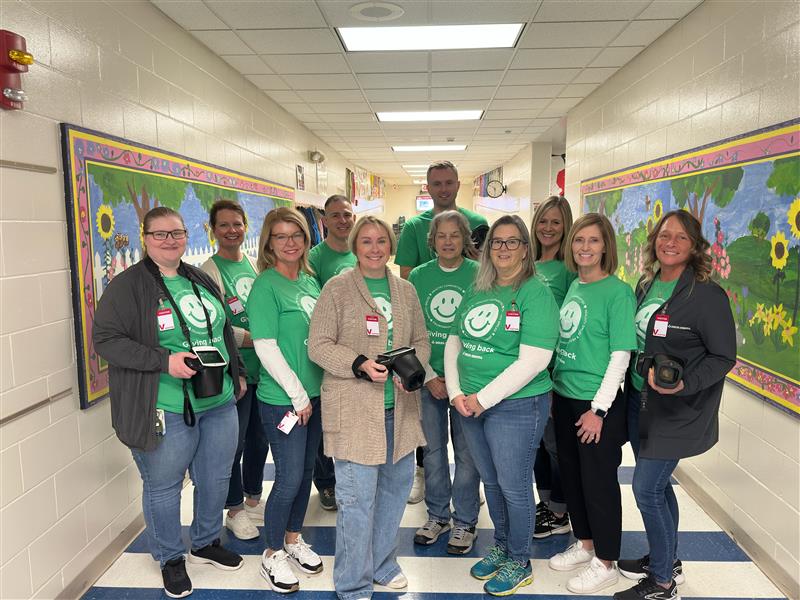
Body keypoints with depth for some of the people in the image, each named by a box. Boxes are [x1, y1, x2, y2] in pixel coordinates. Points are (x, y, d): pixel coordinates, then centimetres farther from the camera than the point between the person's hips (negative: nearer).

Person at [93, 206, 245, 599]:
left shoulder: (201, 281, 12)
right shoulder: (127, 286, -9)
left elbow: (224, 331, 21)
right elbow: (106, 339, -14)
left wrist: (238, 373, 20)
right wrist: (164, 360, -22)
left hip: (219, 404, 6)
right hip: (166, 410, -6)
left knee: (216, 479, 18)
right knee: (163, 486, 10)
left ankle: (206, 543, 41)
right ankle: (170, 558, 33)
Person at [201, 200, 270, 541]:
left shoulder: (256, 266, 11)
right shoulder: (209, 272, -9)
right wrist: (253, 338, -19)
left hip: (263, 368, 6)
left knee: (260, 438, 17)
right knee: (234, 443, 5)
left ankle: (253, 498, 36)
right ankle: (235, 509, 24)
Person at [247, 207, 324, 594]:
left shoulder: (310, 281, 8)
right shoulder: (265, 286, -13)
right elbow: (266, 348, -18)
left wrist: (312, 392, 11)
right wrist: (298, 395, -15)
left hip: (315, 393, 7)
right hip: (283, 399, -7)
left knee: (306, 471, 17)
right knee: (289, 478, 1)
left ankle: (294, 539, 36)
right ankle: (273, 555, 23)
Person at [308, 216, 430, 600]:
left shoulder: (405, 291, 10)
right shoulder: (337, 288, -5)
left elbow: (421, 340, 14)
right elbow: (318, 345, -7)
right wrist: (360, 364, -21)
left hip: (399, 408, 6)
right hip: (354, 410, -5)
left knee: (395, 487, 18)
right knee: (357, 499, -1)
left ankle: (382, 564, 39)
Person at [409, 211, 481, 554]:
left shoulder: (479, 275, -3)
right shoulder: (418, 276, 3)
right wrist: (430, 376, -5)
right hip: (428, 378, 2)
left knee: (466, 452, 6)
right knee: (432, 450, 12)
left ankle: (465, 522, 23)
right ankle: (437, 515, 30)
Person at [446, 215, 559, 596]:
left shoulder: (535, 294, -13)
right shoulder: (475, 293, 8)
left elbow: (533, 362, -20)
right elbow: (454, 343, 12)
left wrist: (483, 399, -18)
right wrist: (455, 392, -2)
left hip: (516, 406, -6)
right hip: (470, 406, 6)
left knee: (514, 487, 7)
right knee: (490, 482, 20)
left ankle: (519, 563, 29)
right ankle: (501, 547, 41)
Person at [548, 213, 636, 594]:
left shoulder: (617, 292, -13)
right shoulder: (573, 286, 7)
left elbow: (620, 355, -16)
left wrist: (599, 409, -17)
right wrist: (552, 389, 13)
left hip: (597, 404, -7)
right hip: (564, 397, 7)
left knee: (599, 481, 6)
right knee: (570, 474, 17)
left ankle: (606, 563, 24)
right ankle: (585, 545, 37)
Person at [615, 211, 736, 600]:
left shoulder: (707, 295, -15)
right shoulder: (645, 285, 5)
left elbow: (724, 357, -14)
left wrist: (684, 385, -28)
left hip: (678, 411, -7)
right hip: (639, 400, 7)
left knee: (646, 487, -3)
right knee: (656, 484, 18)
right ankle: (666, 559, 38)